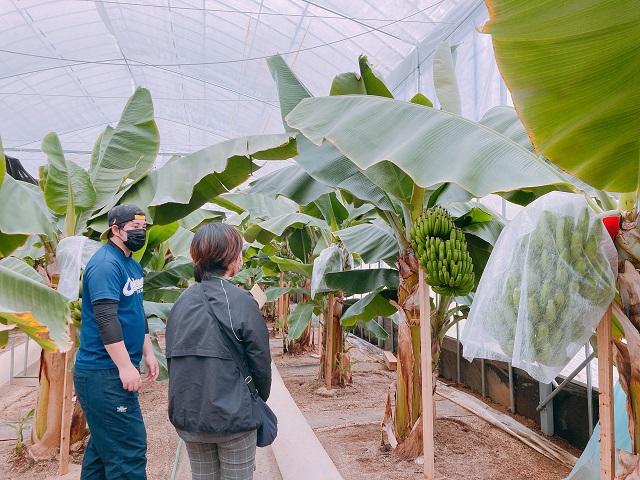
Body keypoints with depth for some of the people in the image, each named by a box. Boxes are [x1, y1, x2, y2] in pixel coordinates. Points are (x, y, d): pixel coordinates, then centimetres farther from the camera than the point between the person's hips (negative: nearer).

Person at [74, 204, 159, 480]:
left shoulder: (133, 265, 14)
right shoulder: (106, 263, -16)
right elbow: (106, 319, -22)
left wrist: (148, 353, 18)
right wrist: (126, 366, -22)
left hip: (115, 372, 9)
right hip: (104, 373, -9)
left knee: (104, 443, 18)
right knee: (129, 450, -6)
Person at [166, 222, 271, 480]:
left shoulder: (182, 302, 0)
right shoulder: (241, 301, -14)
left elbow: (172, 358, 4)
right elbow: (260, 362, -10)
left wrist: (192, 399, 16)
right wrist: (260, 400, 9)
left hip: (188, 415, 5)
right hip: (234, 416, -4)